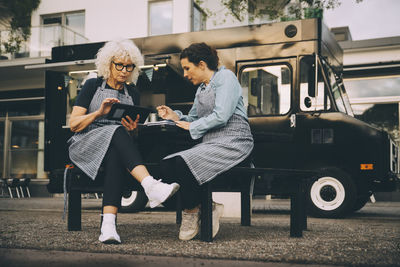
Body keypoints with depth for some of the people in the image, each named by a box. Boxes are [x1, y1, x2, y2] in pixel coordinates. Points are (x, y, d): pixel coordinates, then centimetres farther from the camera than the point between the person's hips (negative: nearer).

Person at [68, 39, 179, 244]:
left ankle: (108, 225, -51)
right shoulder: (93, 86, 8)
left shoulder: (132, 93, 18)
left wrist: (133, 128, -7)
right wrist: (99, 112, -16)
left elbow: (131, 132, 18)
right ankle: (150, 186, -56)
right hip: (85, 145, -2)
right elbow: (73, 124, 0)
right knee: (116, 132, -36)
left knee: (116, 155, -38)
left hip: (116, 148, 2)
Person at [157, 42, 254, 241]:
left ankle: (192, 212, -5)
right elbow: (192, 119, 27)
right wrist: (175, 116, 8)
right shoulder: (201, 89, 24)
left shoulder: (225, 77, -1)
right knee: (166, 165, -16)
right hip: (210, 144, 8)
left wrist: (192, 126, -3)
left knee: (184, 164, -28)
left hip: (232, 143, -8)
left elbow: (221, 116, -14)